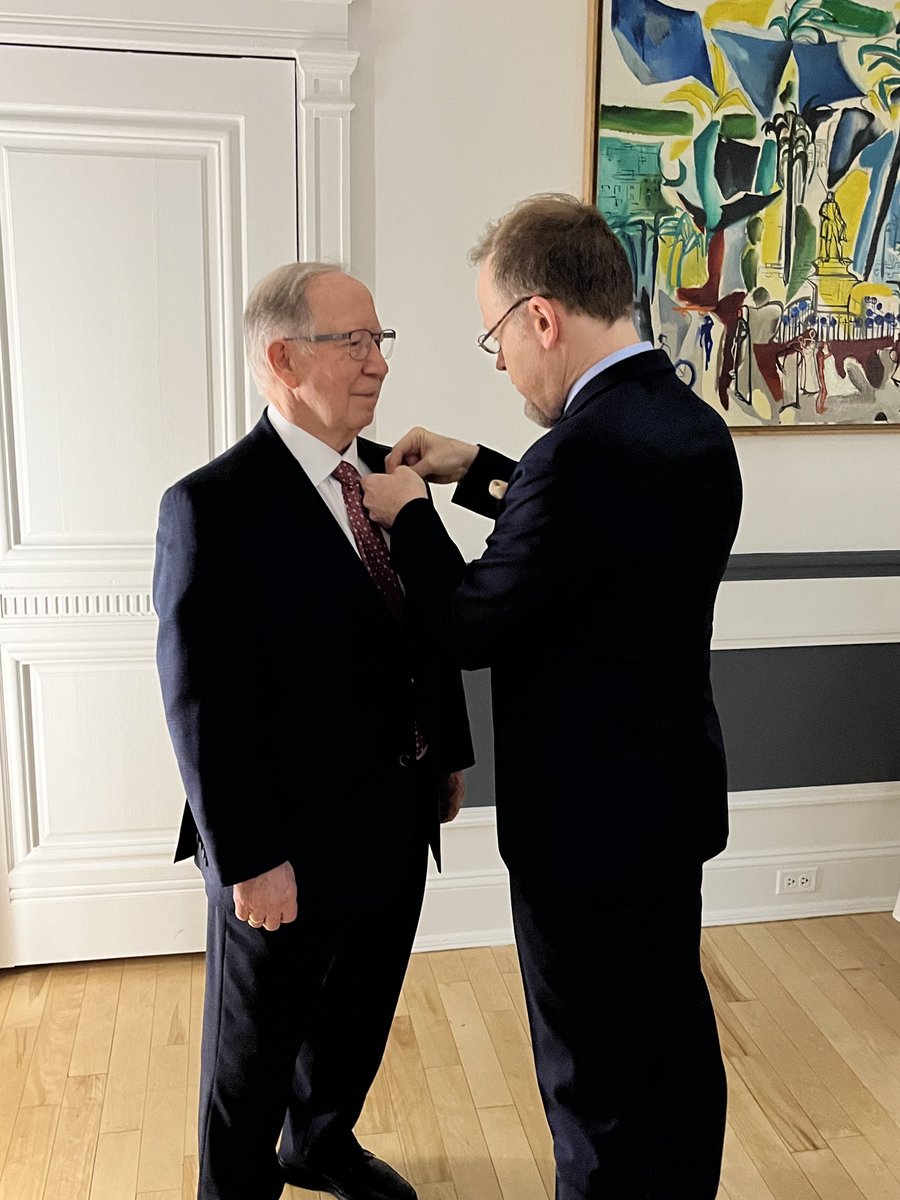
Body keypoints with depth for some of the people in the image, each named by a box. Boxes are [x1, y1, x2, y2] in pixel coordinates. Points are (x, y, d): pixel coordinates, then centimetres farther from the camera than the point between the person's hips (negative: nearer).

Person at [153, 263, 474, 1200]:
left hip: (396, 823, 7)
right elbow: (205, 701, -20)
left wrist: (448, 753, 13)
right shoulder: (213, 506, -19)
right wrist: (248, 858, -19)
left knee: (359, 1018, 26)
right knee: (256, 1049, 17)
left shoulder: (389, 475, 3)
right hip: (289, 843, -7)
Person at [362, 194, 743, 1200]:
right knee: (675, 1031, 25)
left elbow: (474, 630, -18)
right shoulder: (694, 427, 1)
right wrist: (477, 471, 14)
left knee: (596, 1078, 12)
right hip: (676, 792, 9)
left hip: (586, 820, -9)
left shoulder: (585, 448, -28)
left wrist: (407, 515, -4)